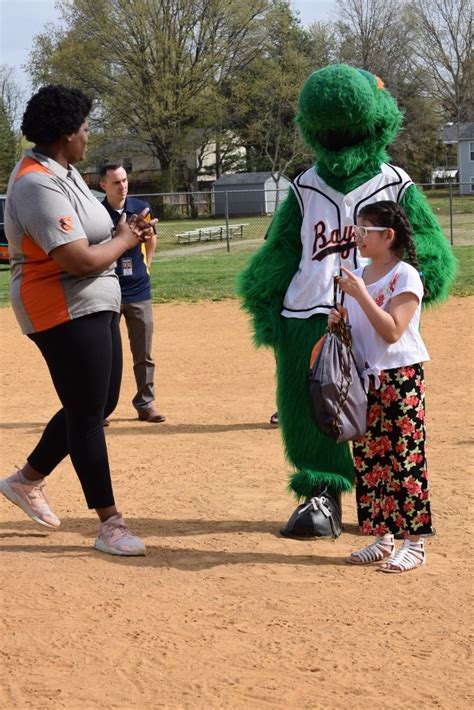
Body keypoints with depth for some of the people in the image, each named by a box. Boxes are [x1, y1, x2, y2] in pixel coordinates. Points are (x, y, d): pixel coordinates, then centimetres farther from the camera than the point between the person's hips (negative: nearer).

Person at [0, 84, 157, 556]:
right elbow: (79, 259, -27)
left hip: (95, 305, 11)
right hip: (65, 311, -11)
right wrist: (124, 240, -11)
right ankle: (109, 525, 3)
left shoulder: (61, 171, 12)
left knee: (99, 404, 17)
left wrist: (126, 231, 1)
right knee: (87, 413, -4)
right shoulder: (39, 186, -21)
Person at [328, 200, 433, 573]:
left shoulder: (405, 276, -10)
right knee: (368, 459, 9)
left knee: (405, 459, -5)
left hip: (401, 378, -7)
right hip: (365, 379, 7)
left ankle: (414, 543, 1)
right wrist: (338, 320, -2)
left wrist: (361, 295, -22)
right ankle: (382, 537, 19)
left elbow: (392, 331, -20)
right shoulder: (357, 276, 11)